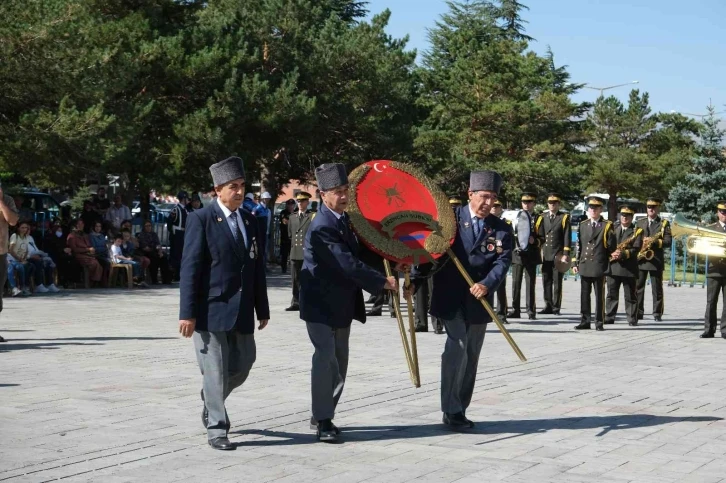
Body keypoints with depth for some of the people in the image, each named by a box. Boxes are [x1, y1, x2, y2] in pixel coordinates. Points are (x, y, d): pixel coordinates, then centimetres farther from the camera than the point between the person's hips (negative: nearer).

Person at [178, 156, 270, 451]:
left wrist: (262, 309, 14)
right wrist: (187, 313, -15)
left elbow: (257, 267, 15)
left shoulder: (249, 221, 12)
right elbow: (190, 268, -10)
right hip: (212, 308, -6)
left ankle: (211, 400, 37)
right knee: (215, 370, -2)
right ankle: (216, 428, 9)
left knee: (243, 364, 11)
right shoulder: (201, 219, -7)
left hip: (241, 310, 6)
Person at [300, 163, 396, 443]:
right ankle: (322, 421, -3)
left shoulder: (344, 219, 7)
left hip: (343, 304, 9)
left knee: (339, 362, 12)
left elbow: (358, 253, 18)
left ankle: (323, 416, 23)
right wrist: (382, 282, -20)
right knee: (326, 359, -11)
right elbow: (348, 264, -26)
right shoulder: (322, 227, -23)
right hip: (321, 305, -9)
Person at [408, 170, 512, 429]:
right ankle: (451, 410, -4)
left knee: (471, 355, 10)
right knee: (457, 349, -13)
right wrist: (415, 280, -13)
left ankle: (459, 410, 21)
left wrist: (488, 284, -25)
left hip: (479, 300, 4)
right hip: (451, 298, -4)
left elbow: (503, 261, -7)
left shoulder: (501, 229, 4)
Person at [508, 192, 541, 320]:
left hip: (531, 255, -1)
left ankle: (531, 311, 6)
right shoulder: (516, 217, 10)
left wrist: (535, 240, -14)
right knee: (516, 283, 1)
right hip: (517, 254, 1)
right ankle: (515, 310, 5)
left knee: (531, 283, 1)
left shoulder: (538, 219, 6)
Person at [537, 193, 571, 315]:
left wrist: (566, 254, -10)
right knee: (546, 281, 5)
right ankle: (548, 306, 11)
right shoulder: (543, 217, 14)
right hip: (546, 255, 4)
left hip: (558, 255, -4)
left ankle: (556, 307, 3)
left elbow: (567, 237, -3)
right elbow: (539, 235, 14)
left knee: (557, 282, -1)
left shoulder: (564, 217, 2)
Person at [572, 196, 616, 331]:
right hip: (584, 265, 4)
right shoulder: (583, 225, 12)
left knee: (599, 295, 1)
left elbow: (611, 247, 1)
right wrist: (576, 263, 9)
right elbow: (579, 245, 13)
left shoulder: (607, 225, 0)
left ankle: (599, 322, 5)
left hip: (599, 266, -4)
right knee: (584, 294, 6)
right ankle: (585, 321, 11)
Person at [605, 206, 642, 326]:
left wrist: (623, 254, -23)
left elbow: (636, 249, -8)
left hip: (629, 268, -3)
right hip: (613, 267, 4)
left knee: (630, 296, 1)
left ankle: (632, 319, 5)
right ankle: (609, 317, 10)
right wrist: (612, 253, -12)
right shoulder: (613, 230, 15)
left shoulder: (637, 231, 3)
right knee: (611, 294, 6)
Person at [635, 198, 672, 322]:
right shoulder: (640, 223, 15)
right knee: (638, 287, 1)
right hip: (640, 260, 3)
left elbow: (668, 241, -5)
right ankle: (638, 313, 5)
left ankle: (657, 313, 5)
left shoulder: (664, 223, 4)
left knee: (657, 288, 0)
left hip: (656, 260, -3)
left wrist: (655, 241, -19)